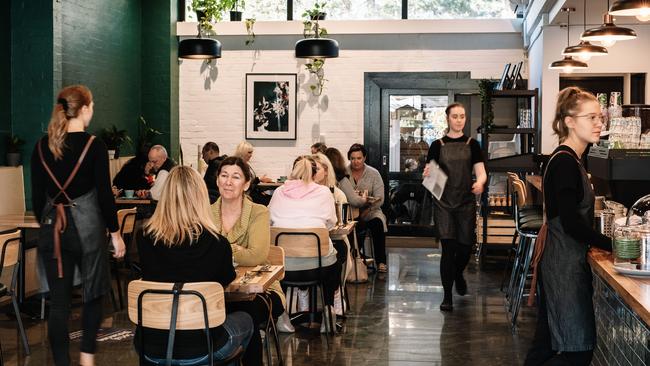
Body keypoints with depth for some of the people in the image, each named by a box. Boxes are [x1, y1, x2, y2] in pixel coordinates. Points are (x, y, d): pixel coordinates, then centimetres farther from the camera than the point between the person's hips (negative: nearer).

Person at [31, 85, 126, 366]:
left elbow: (37, 195, 7)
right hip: (87, 226, -3)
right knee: (94, 292, 15)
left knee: (58, 301, 7)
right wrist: (115, 233, -1)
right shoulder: (94, 146, -9)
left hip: (52, 227, 3)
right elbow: (104, 193, -9)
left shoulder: (42, 147, 3)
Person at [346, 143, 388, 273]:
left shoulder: (374, 174, 2)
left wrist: (366, 210, -18)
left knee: (378, 223, -30)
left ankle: (381, 262, -19)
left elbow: (379, 200, -3)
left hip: (370, 211, 1)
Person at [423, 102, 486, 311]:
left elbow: (481, 172, 1)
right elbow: (428, 173, 5)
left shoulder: (472, 145, 6)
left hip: (466, 202, 1)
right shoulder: (437, 145, 5)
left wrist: (479, 183, -21)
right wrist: (427, 174, -18)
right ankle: (447, 296, 4)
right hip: (443, 203, -1)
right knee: (448, 248, -6)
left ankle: (458, 274, 40)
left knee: (466, 246, 5)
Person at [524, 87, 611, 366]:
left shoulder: (568, 160, 13)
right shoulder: (565, 162, -17)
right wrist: (613, 244, -15)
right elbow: (571, 223, -21)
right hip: (566, 266, -10)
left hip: (560, 261, 10)